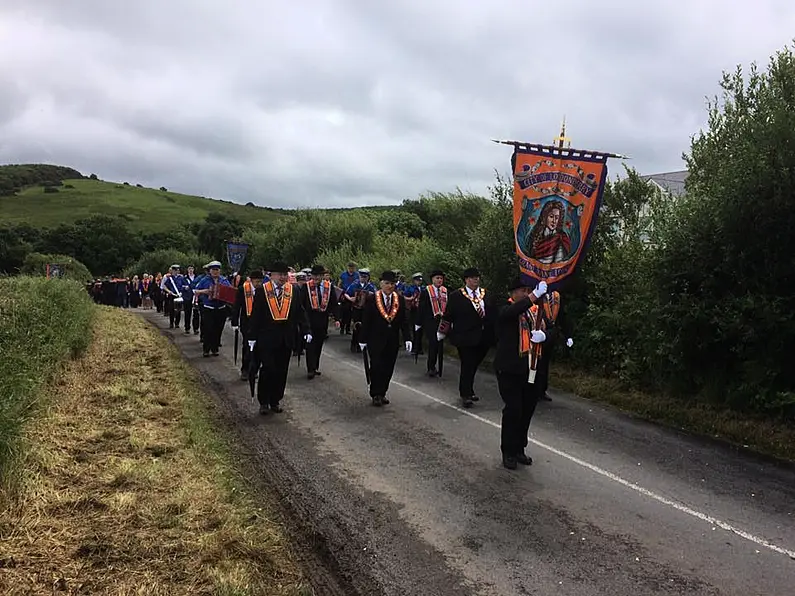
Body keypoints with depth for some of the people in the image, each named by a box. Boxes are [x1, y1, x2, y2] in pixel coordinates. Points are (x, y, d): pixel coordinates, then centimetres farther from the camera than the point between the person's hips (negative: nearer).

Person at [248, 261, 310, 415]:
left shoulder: (293, 291, 6)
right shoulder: (261, 291, -2)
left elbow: (300, 313, 8)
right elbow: (255, 315, 0)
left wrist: (306, 331, -3)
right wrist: (252, 337, -3)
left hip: (286, 339, 3)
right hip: (267, 338, -3)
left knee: (281, 372, 8)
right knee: (268, 370, -3)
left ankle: (275, 401, 21)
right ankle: (264, 402, 12)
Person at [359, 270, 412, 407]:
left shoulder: (400, 300, 3)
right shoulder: (371, 299, -5)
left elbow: (404, 321, 3)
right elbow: (365, 320, -2)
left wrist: (407, 338, -5)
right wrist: (363, 339, -2)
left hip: (392, 341, 3)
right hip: (375, 340, -3)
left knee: (388, 369, 6)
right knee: (376, 367, -2)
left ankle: (382, 393, 20)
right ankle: (375, 394, 12)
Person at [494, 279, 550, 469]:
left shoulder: (535, 310, 11)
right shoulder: (507, 311, -8)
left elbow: (551, 331, 8)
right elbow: (514, 311, -33)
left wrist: (544, 335, -15)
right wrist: (535, 295, -41)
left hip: (532, 370, 6)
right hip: (510, 370, -6)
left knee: (527, 411, 12)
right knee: (513, 410, -4)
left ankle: (519, 449, 28)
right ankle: (508, 452, 12)